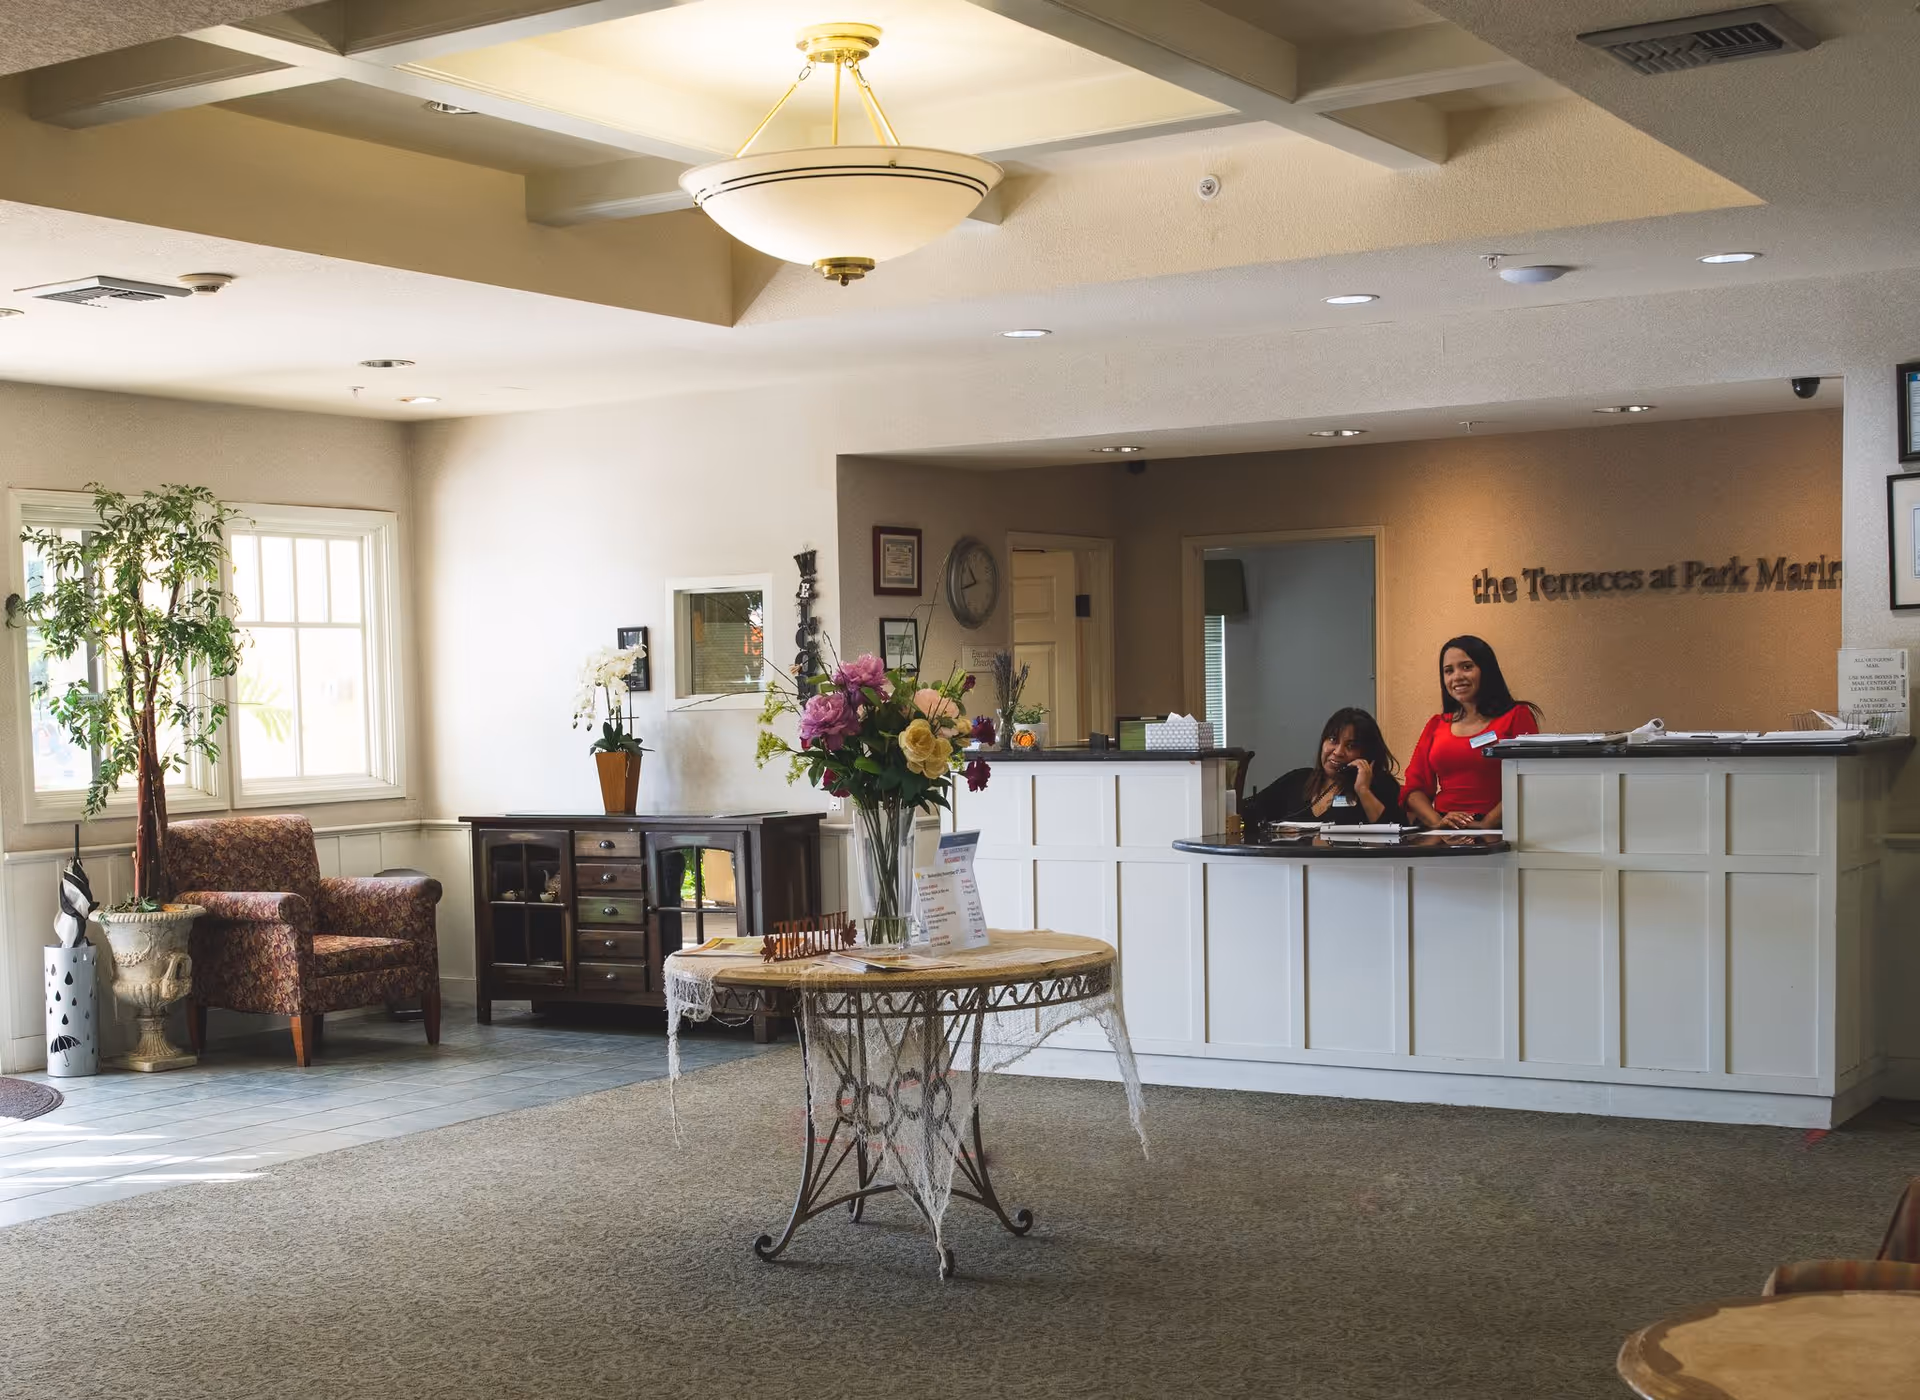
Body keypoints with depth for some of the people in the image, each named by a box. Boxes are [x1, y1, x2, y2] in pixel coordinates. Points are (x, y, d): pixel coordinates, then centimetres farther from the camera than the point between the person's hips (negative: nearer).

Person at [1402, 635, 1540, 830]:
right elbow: (1414, 787, 13)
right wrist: (1437, 822, -7)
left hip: (1496, 833, -3)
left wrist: (1486, 824, -15)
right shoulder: (1436, 725, 19)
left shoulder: (1516, 717, 7)